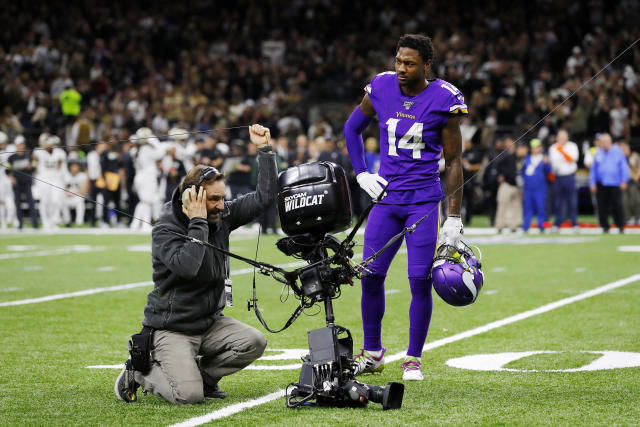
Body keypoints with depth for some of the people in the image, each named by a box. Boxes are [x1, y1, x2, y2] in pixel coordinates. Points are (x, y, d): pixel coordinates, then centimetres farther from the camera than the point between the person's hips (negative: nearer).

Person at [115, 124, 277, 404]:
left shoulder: (221, 217, 0)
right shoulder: (165, 230, -17)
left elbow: (265, 197, 0)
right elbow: (186, 266, -34)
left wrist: (265, 149, -8)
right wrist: (198, 222, -27)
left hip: (210, 321, 6)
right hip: (172, 327, -6)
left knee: (254, 342, -18)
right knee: (189, 395, -23)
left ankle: (202, 373, 5)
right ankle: (140, 371, 6)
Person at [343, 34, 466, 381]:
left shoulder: (443, 100, -7)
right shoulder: (381, 89, 1)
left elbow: (453, 162, -2)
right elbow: (352, 128, 19)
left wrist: (454, 217, -4)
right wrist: (361, 174, 8)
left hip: (424, 199, -3)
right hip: (386, 196, 3)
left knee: (420, 280, -6)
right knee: (371, 275, 1)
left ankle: (413, 359, 9)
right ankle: (372, 353, 19)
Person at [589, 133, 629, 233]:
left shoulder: (618, 151, 3)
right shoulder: (598, 153, 9)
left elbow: (624, 166, 3)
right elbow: (593, 169, 11)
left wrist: (624, 181, -3)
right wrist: (592, 183, 6)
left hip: (615, 184, -2)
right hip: (601, 184, 2)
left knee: (617, 206, -4)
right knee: (602, 207, 0)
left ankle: (621, 226, 6)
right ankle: (605, 227, 9)